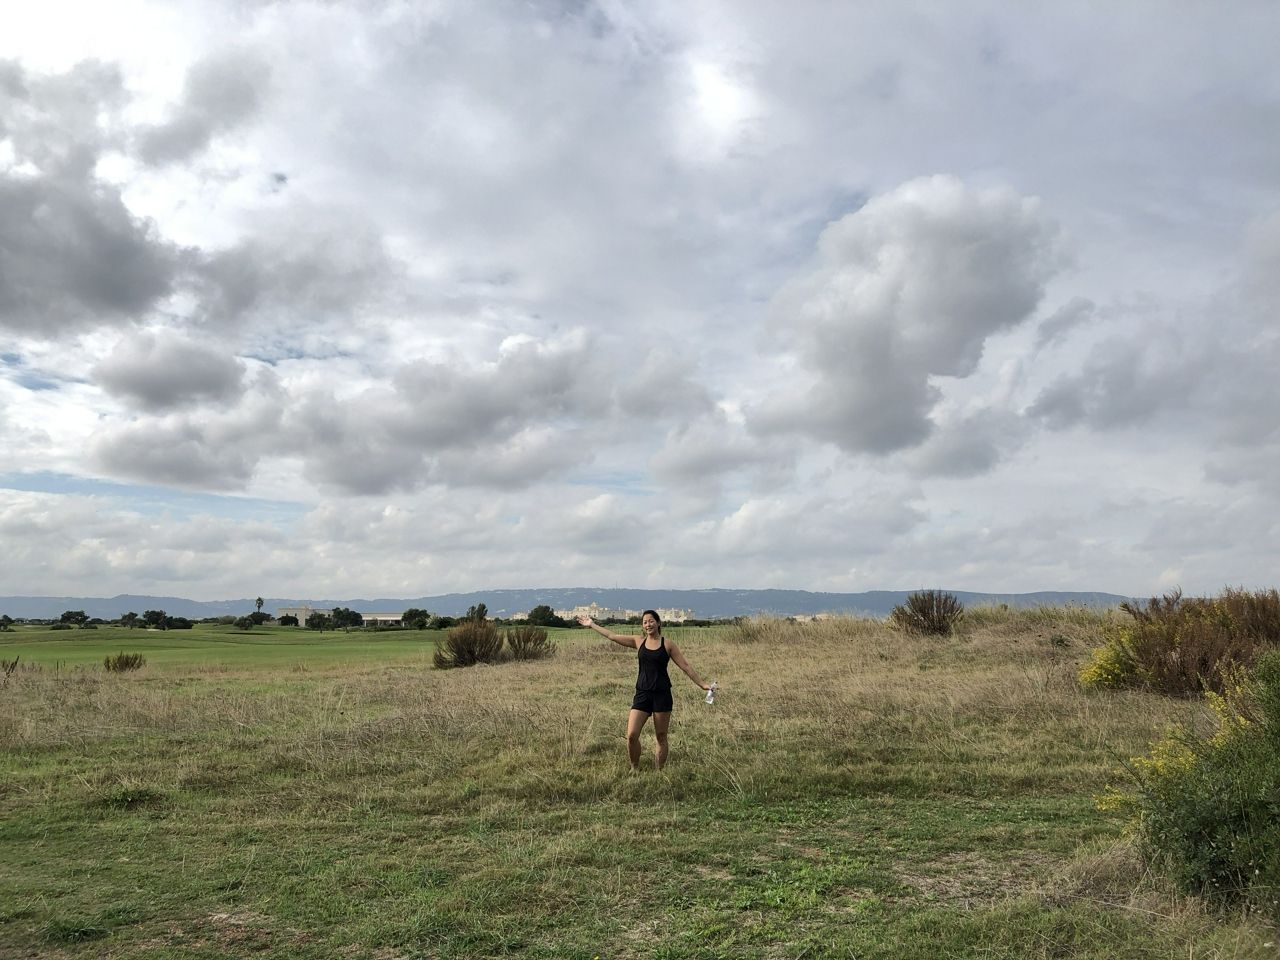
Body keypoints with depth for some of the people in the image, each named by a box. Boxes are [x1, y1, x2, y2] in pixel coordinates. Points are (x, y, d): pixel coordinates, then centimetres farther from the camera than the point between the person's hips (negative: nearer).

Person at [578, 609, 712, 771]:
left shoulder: (667, 645, 0)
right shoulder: (638, 641, 7)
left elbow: (685, 666, 2)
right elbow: (612, 636, 11)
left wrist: (702, 684, -1)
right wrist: (592, 625, 14)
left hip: (662, 694, -2)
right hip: (642, 693, 2)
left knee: (661, 737, 5)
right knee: (631, 735, -7)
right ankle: (635, 770, 12)